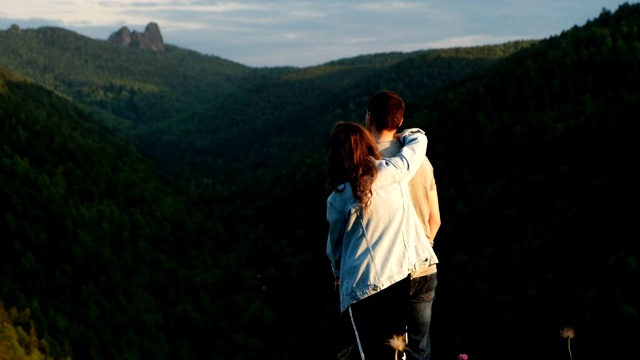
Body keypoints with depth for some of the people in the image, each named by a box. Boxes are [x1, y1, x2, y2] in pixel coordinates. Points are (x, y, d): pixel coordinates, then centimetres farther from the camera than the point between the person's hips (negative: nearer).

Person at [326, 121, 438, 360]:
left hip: (363, 285, -3)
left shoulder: (338, 199, -5)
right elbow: (418, 139, 18)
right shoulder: (394, 172, -1)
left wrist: (338, 274, 28)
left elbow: (334, 246, 10)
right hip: (403, 274, 3)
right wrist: (399, 137, 39)